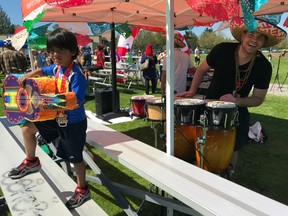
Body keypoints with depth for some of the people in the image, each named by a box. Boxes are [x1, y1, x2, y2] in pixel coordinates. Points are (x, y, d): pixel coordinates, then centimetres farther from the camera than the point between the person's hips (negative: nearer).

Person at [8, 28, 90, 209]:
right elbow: (41, 70, 22)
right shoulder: (56, 68, 0)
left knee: (75, 158, 7)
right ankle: (31, 162, 34)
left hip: (74, 122, -8)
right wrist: (26, 77, 7)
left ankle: (82, 191, 30)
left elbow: (76, 102, -32)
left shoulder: (76, 74, -26)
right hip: (58, 118, 8)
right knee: (27, 129, 12)